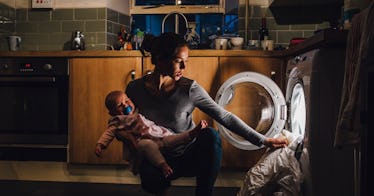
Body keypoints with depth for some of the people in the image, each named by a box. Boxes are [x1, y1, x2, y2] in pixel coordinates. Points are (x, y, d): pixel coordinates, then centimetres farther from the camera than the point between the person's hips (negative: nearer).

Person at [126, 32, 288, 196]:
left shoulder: (190, 89, -13)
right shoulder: (135, 89, -8)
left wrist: (262, 140, -21)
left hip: (189, 156, 1)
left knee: (210, 135, -32)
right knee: (150, 177, -36)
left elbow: (225, 117, -15)